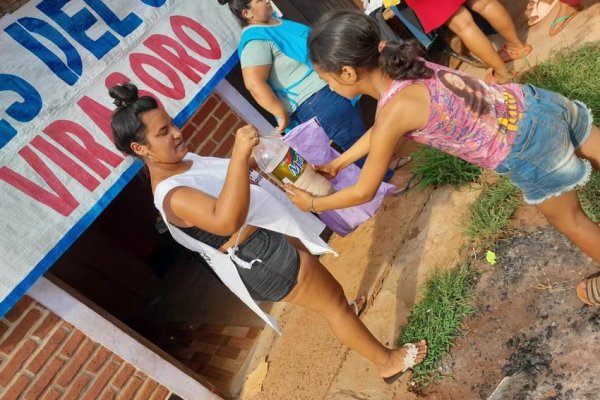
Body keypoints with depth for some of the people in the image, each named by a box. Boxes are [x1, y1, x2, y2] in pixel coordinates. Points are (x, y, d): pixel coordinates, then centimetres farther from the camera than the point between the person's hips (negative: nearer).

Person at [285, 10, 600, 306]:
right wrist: (337, 163, 23)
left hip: (529, 152, -6)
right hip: (537, 105, 7)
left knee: (569, 221, 20)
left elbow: (364, 192, -14)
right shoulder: (400, 70, -2)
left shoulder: (394, 111, -28)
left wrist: (312, 204, 2)